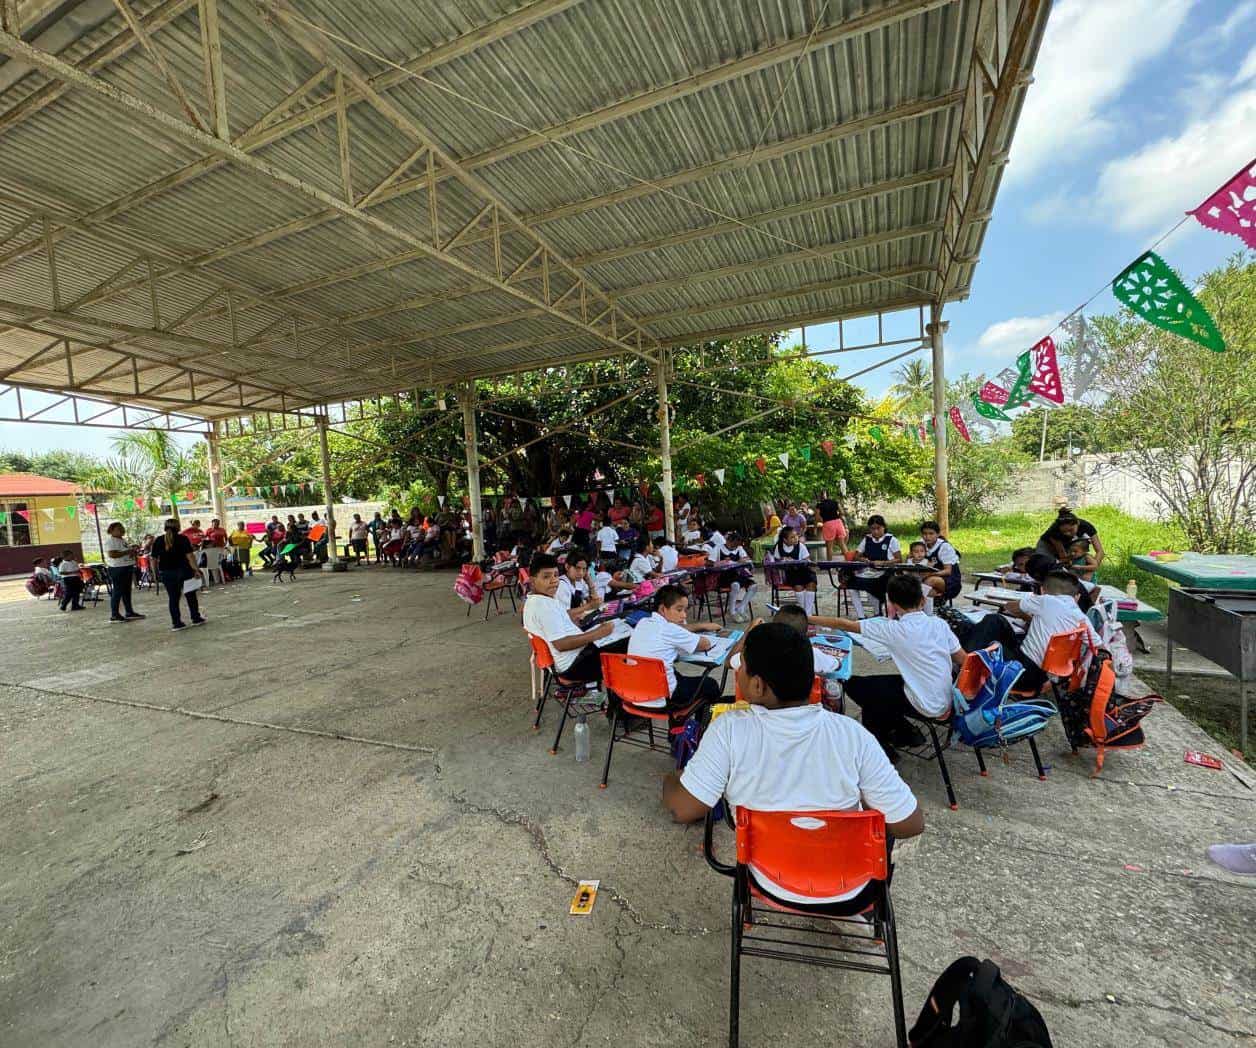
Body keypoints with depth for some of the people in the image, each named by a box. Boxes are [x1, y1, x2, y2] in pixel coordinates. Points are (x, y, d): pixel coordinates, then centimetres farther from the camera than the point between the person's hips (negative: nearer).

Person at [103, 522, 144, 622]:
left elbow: (128, 551, 28)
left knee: (127, 591, 14)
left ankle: (129, 612, 21)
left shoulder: (123, 540, 16)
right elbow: (112, 554, -23)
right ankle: (114, 615, 0)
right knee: (117, 591, -5)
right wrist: (127, 552, -20)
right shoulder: (110, 541, -12)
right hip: (117, 569, -9)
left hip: (127, 568, 9)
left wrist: (133, 550, 7)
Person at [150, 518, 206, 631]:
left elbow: (154, 559, 3)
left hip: (166, 573, 3)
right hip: (183, 571, -3)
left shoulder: (158, 540, 2)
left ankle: (176, 623, 8)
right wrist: (196, 569, -12)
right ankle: (196, 618, 17)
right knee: (190, 595, 11)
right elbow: (190, 556, -15)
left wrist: (156, 572, 13)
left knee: (173, 598, 7)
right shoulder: (183, 539, -8)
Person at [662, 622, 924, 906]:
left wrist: (670, 780, 0)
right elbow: (911, 825, -16)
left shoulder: (729, 731, -27)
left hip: (773, 887, 0)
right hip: (851, 895, 1)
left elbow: (683, 809, -22)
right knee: (885, 823, 28)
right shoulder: (852, 734, -24)